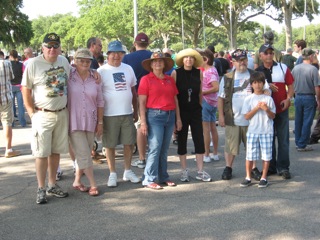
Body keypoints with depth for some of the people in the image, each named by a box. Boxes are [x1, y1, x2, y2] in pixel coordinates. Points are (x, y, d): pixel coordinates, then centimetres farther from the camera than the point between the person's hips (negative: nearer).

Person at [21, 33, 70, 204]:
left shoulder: (64, 61, 6)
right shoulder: (34, 64, -9)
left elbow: (71, 80, 24)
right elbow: (25, 89, -6)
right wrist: (32, 112, -9)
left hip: (62, 113, 5)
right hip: (43, 115, -5)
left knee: (56, 151, 12)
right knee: (42, 153, -2)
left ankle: (52, 185, 24)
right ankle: (41, 189, 7)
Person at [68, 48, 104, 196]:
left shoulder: (95, 79, 5)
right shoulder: (68, 77, -4)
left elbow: (100, 102, 8)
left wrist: (100, 122, 6)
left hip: (90, 122, 4)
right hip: (74, 122, -3)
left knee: (83, 154, 11)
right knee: (84, 155, -5)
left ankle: (77, 181, 25)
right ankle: (93, 184, 4)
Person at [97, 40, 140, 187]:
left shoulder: (128, 69, 9)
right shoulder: (101, 71, -5)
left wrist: (135, 111, 14)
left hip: (127, 113, 4)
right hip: (109, 115, -4)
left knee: (129, 143, 9)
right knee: (110, 145, 3)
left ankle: (127, 171, 23)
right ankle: (112, 174, 16)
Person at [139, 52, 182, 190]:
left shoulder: (170, 80, 13)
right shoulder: (146, 79, -1)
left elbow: (175, 100, 16)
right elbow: (142, 102, -5)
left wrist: (178, 118, 12)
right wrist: (143, 122, -11)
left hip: (170, 116, 5)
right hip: (155, 116, -5)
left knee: (164, 149, 10)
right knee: (155, 148, -8)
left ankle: (163, 177, 20)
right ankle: (149, 180, 0)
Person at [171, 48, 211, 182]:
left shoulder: (199, 73, 2)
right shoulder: (176, 73, -5)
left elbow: (200, 92, 10)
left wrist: (199, 106, 12)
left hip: (196, 111, 2)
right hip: (181, 111, -2)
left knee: (199, 140, 2)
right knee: (182, 140, 5)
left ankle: (200, 171, 10)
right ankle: (184, 171, 15)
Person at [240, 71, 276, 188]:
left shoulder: (268, 99, 3)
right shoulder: (248, 99, 3)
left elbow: (273, 116, 3)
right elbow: (246, 116, -2)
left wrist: (267, 109, -15)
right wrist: (257, 108, -12)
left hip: (266, 131, 0)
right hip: (252, 131, 0)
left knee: (266, 155, 3)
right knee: (249, 155, 2)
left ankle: (264, 178, 14)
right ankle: (248, 177, 14)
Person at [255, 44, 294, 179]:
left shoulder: (283, 68, 2)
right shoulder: (257, 71, 5)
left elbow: (290, 85, 3)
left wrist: (288, 98, -13)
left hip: (281, 109, -1)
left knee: (283, 139, 1)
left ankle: (283, 167, 7)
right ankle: (270, 167, 18)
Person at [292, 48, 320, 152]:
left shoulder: (295, 68, 1)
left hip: (298, 97, 5)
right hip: (309, 98, -5)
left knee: (298, 121, 15)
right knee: (307, 122, 3)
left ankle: (298, 143, 24)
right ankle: (302, 145, 6)